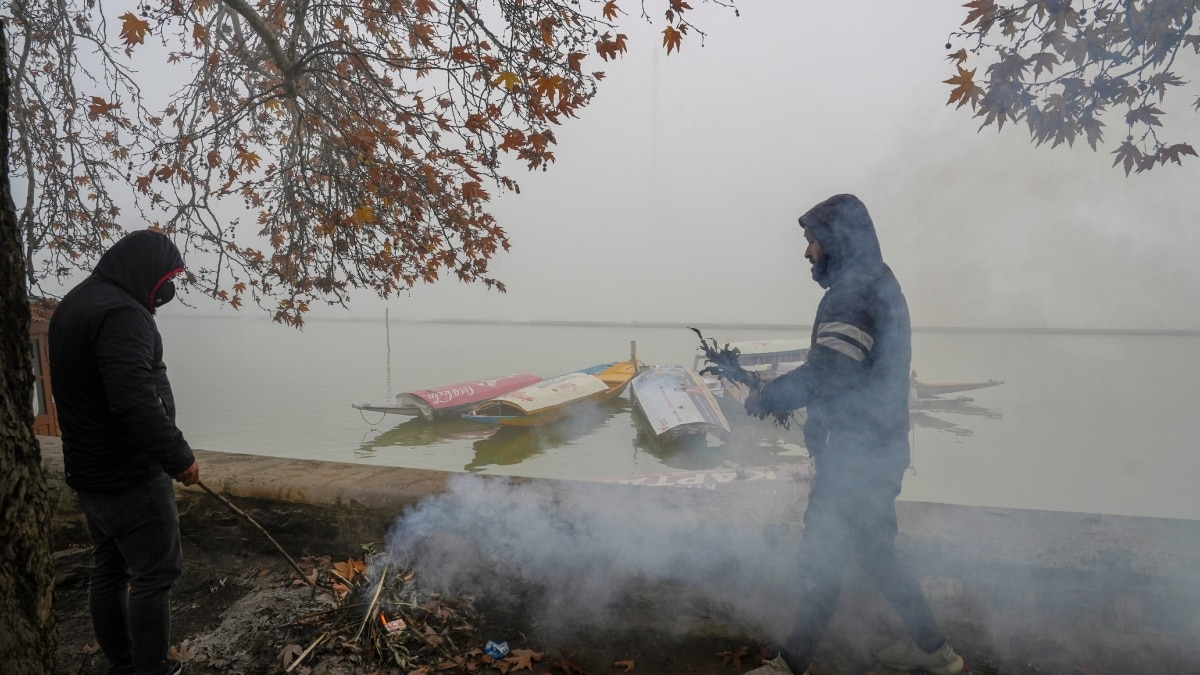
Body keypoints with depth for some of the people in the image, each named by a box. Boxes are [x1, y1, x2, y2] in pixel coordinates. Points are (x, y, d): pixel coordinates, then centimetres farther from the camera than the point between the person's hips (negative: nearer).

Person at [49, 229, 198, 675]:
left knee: (108, 569, 18)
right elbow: (136, 402, -31)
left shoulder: (75, 304, 13)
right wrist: (179, 457, -21)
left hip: (89, 470, 10)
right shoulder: (120, 313, -22)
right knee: (154, 573, -1)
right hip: (130, 476, -10)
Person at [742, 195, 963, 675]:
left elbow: (827, 372, -28)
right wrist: (780, 394, 10)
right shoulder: (879, 284, 13)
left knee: (822, 558, 2)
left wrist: (767, 397, -15)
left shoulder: (854, 290, -18)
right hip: (874, 450, 10)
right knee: (873, 551, 21)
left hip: (856, 455, -10)